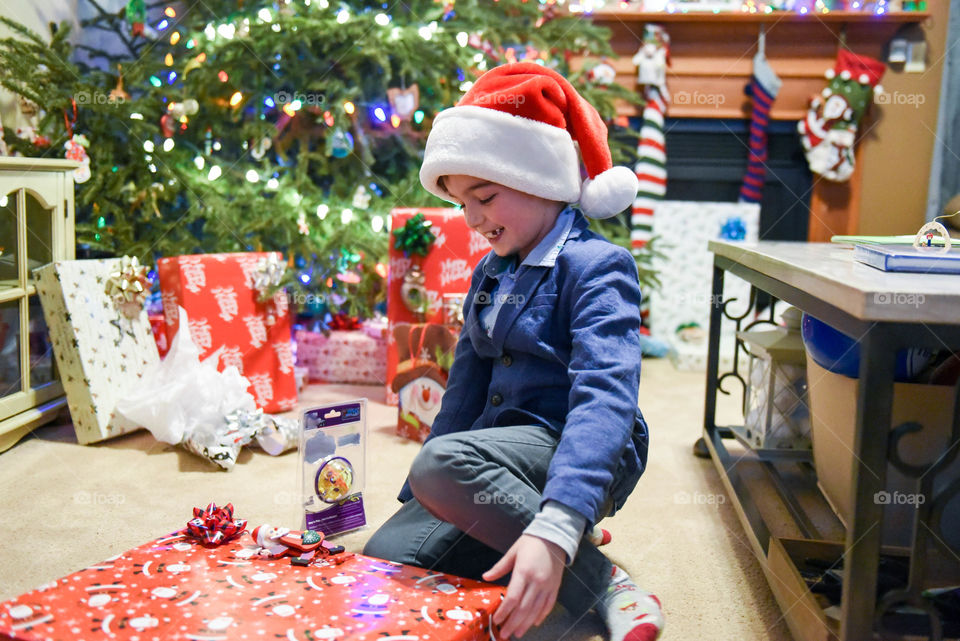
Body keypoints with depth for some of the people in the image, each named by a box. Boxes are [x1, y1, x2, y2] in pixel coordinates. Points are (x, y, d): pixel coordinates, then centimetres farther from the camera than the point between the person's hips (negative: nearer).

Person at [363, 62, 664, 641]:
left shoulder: (597, 266, -14)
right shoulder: (490, 274, 12)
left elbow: (604, 398, -29)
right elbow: (466, 392, 17)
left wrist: (556, 527, -43)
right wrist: (416, 499, 17)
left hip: (579, 458, -7)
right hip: (501, 450, 7)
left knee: (443, 462, -34)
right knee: (386, 555, -11)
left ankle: (598, 583, -19)